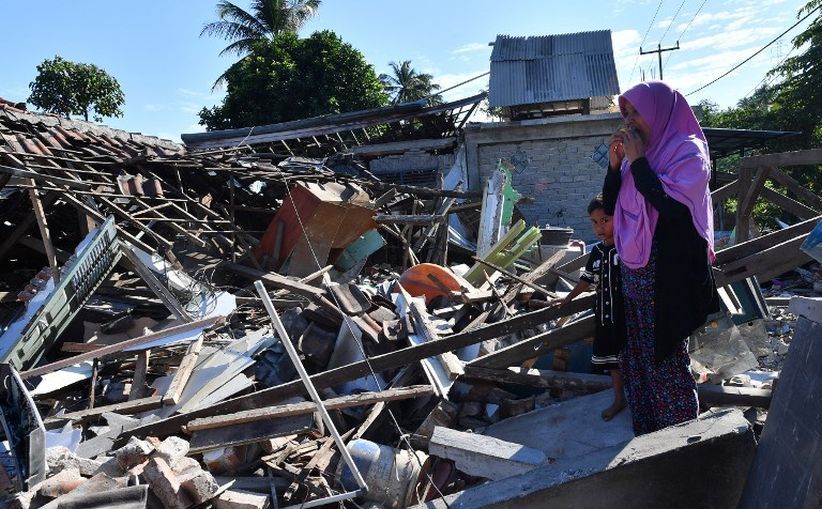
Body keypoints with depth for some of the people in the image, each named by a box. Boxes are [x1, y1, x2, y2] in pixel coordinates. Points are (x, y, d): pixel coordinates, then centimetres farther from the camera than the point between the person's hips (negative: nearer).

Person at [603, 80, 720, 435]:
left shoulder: (687, 150, -8)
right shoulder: (639, 153, 11)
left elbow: (670, 204, -22)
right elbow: (610, 205, 11)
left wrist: (638, 161, -15)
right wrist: (615, 163, -1)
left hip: (666, 275, -7)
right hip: (633, 272, 7)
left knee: (667, 360, 0)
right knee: (636, 359, 13)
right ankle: (647, 437, 26)